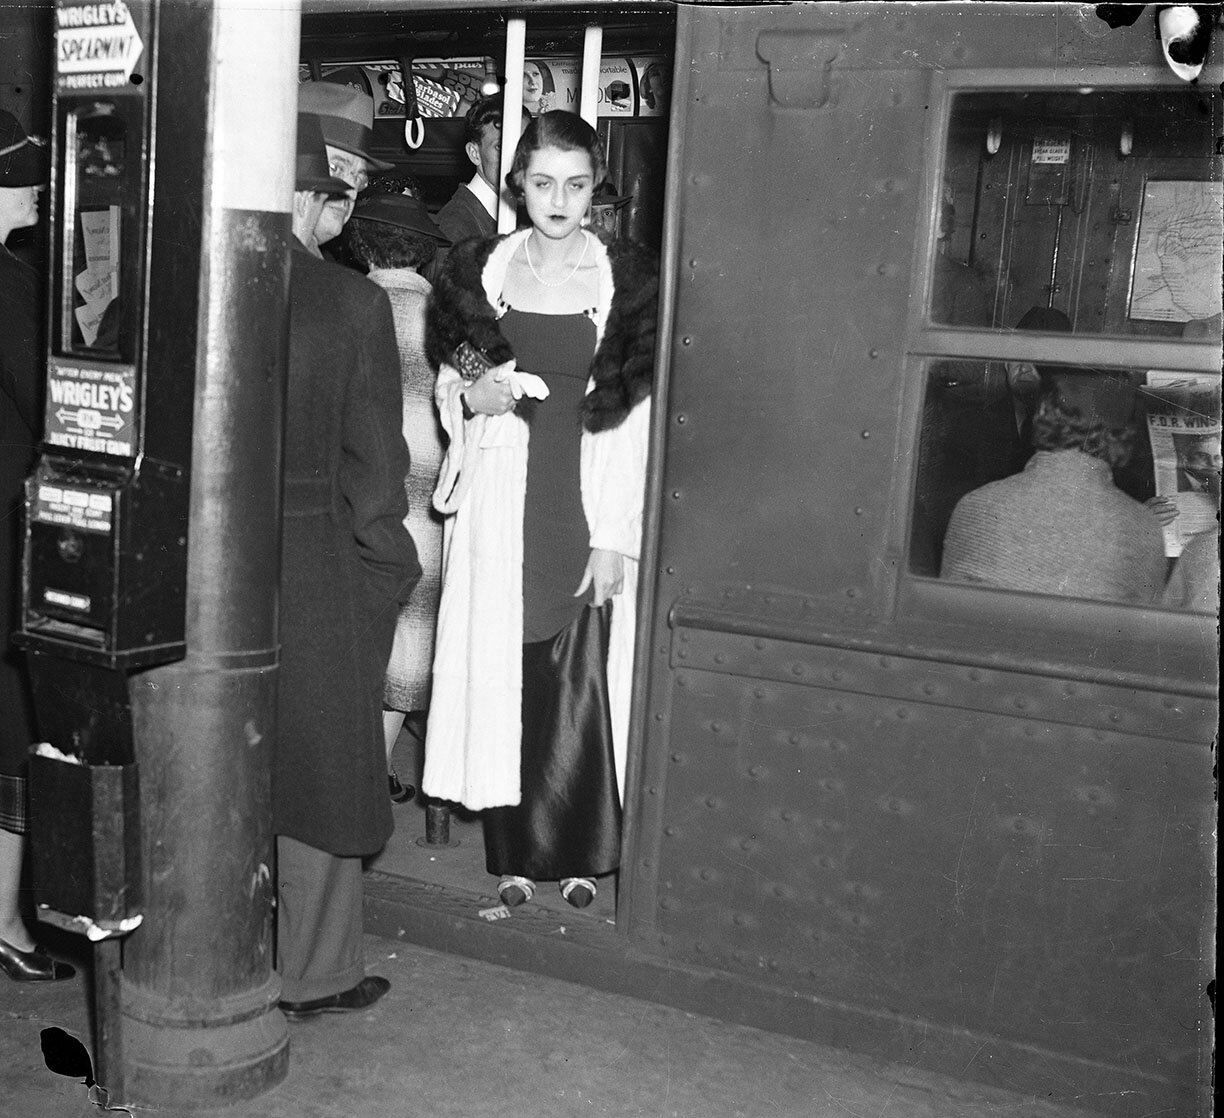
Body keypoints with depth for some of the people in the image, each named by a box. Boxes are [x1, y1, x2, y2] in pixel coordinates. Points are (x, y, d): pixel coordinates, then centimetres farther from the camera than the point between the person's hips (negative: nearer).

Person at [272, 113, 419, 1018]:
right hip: (316, 569, -3)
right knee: (319, 766, 11)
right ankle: (315, 975, 24)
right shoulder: (354, 302, -12)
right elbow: (373, 455, -10)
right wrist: (386, 564, 2)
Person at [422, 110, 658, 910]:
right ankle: (515, 851, 18)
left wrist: (615, 536, -11)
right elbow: (448, 385, 18)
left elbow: (635, 418, -4)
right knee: (501, 671, 4)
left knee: (583, 678, -1)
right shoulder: (478, 269, 7)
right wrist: (471, 398, -7)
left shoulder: (629, 279, 0)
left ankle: (581, 852, 17)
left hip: (588, 504, -2)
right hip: (502, 502, 2)